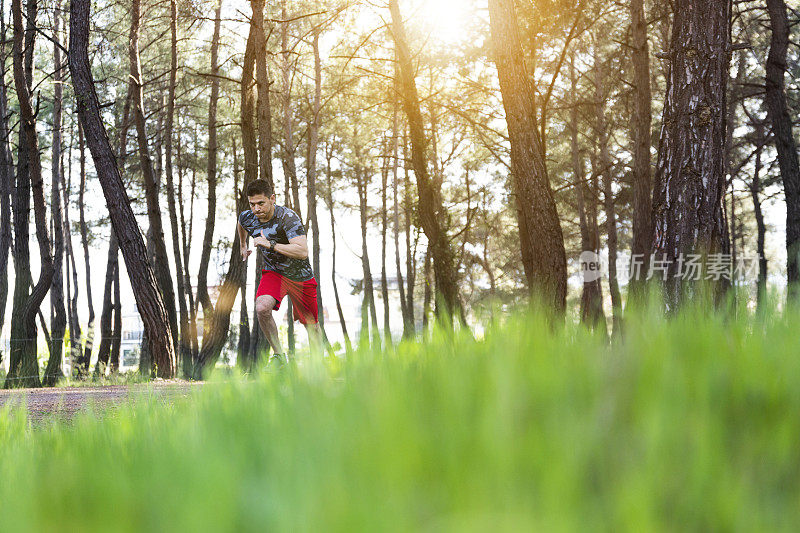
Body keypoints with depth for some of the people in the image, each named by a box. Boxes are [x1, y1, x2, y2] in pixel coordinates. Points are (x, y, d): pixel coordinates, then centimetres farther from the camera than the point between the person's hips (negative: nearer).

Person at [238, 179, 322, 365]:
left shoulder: (288, 217, -28)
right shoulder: (247, 218, -11)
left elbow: (303, 252, -38)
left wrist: (270, 244, -40)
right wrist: (243, 246, 30)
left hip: (300, 275, -2)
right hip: (273, 272, 3)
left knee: (311, 323, 8)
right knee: (262, 308, -26)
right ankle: (279, 355, -11)